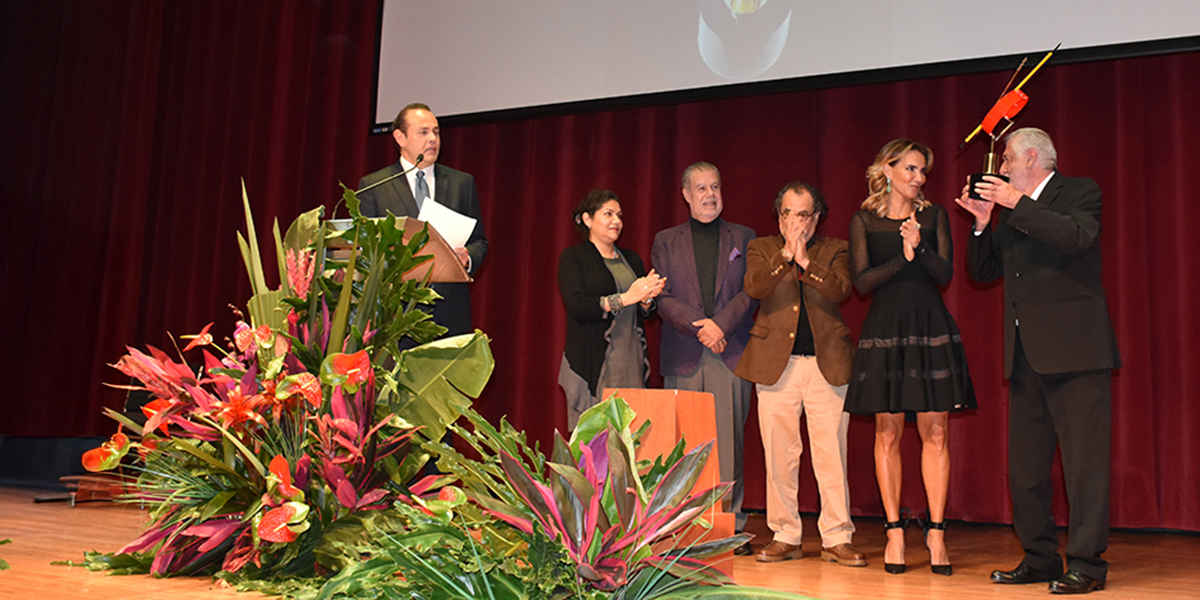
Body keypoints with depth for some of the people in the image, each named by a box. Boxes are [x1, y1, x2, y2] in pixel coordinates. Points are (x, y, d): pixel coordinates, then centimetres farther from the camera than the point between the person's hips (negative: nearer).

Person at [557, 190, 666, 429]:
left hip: (631, 361, 4)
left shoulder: (631, 259, 18)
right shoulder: (573, 257, 3)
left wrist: (646, 298, -6)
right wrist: (625, 298, -16)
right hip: (593, 362, -4)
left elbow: (646, 313, 17)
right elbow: (576, 304, -11)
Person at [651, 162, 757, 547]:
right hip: (683, 355, 0)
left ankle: (731, 525, 6)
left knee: (730, 440, -1)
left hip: (731, 353, 0)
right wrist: (699, 327, -11)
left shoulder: (743, 238, 13)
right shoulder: (666, 241, 13)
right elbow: (663, 298, 3)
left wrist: (721, 325, -12)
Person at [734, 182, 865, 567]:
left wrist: (805, 260, -13)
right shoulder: (761, 249, 13)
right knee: (779, 456, 3)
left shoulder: (834, 250, 12)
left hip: (827, 364, 0)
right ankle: (785, 537, 14)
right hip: (776, 363, 1)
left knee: (832, 455, -1)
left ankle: (836, 538, 9)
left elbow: (840, 290, -7)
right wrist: (786, 253, -13)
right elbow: (754, 287, -7)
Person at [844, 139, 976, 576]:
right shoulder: (864, 220, 6)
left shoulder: (934, 216, 11)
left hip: (931, 328, 1)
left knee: (934, 432, -1)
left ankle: (936, 532, 6)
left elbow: (945, 274, 1)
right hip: (885, 331, -1)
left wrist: (920, 247, -15)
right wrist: (902, 258, -14)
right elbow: (862, 280, -3)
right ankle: (895, 532, 9)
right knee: (888, 433, 1)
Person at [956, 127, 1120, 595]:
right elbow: (982, 272, 16)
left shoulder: (1079, 192, 1)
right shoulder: (1011, 210, 20)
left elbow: (1079, 236, -20)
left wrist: (1018, 205, -18)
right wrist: (982, 223, 3)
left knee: (1084, 459, -5)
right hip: (1026, 355, 7)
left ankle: (1086, 563, 2)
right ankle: (1040, 559, 18)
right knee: (1024, 465, 9)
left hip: (1073, 350, -7)